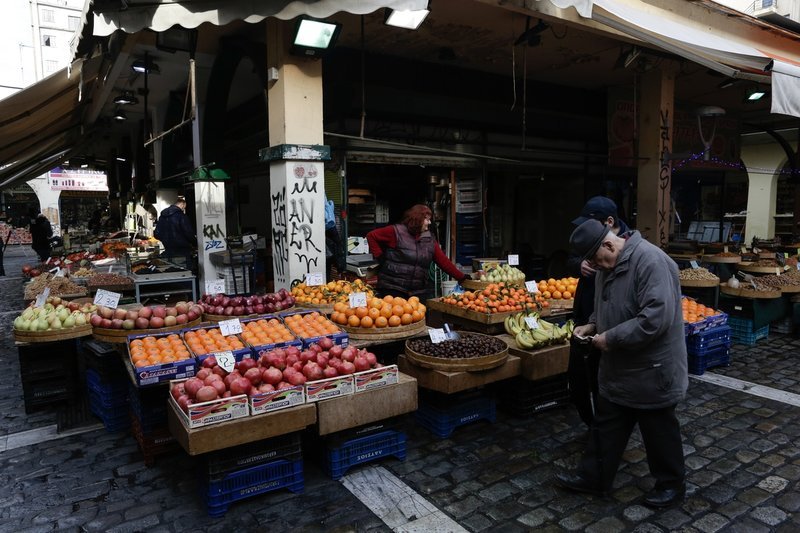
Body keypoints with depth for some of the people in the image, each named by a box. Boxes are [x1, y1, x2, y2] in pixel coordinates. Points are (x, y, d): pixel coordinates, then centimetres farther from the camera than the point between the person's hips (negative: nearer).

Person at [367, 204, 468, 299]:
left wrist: (461, 277, 7)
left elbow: (443, 261, 10)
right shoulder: (396, 232, -4)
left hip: (419, 292, 5)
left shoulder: (430, 239, 11)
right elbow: (371, 236, 2)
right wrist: (379, 256, -5)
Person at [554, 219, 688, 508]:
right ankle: (593, 476, 32)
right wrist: (592, 325, 1)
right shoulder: (606, 265, 4)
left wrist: (611, 338, -24)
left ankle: (672, 484, 33)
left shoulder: (650, 261, -26)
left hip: (651, 370, -8)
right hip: (619, 368, 9)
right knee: (606, 426, 18)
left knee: (659, 430, 12)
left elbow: (656, 318, -32)